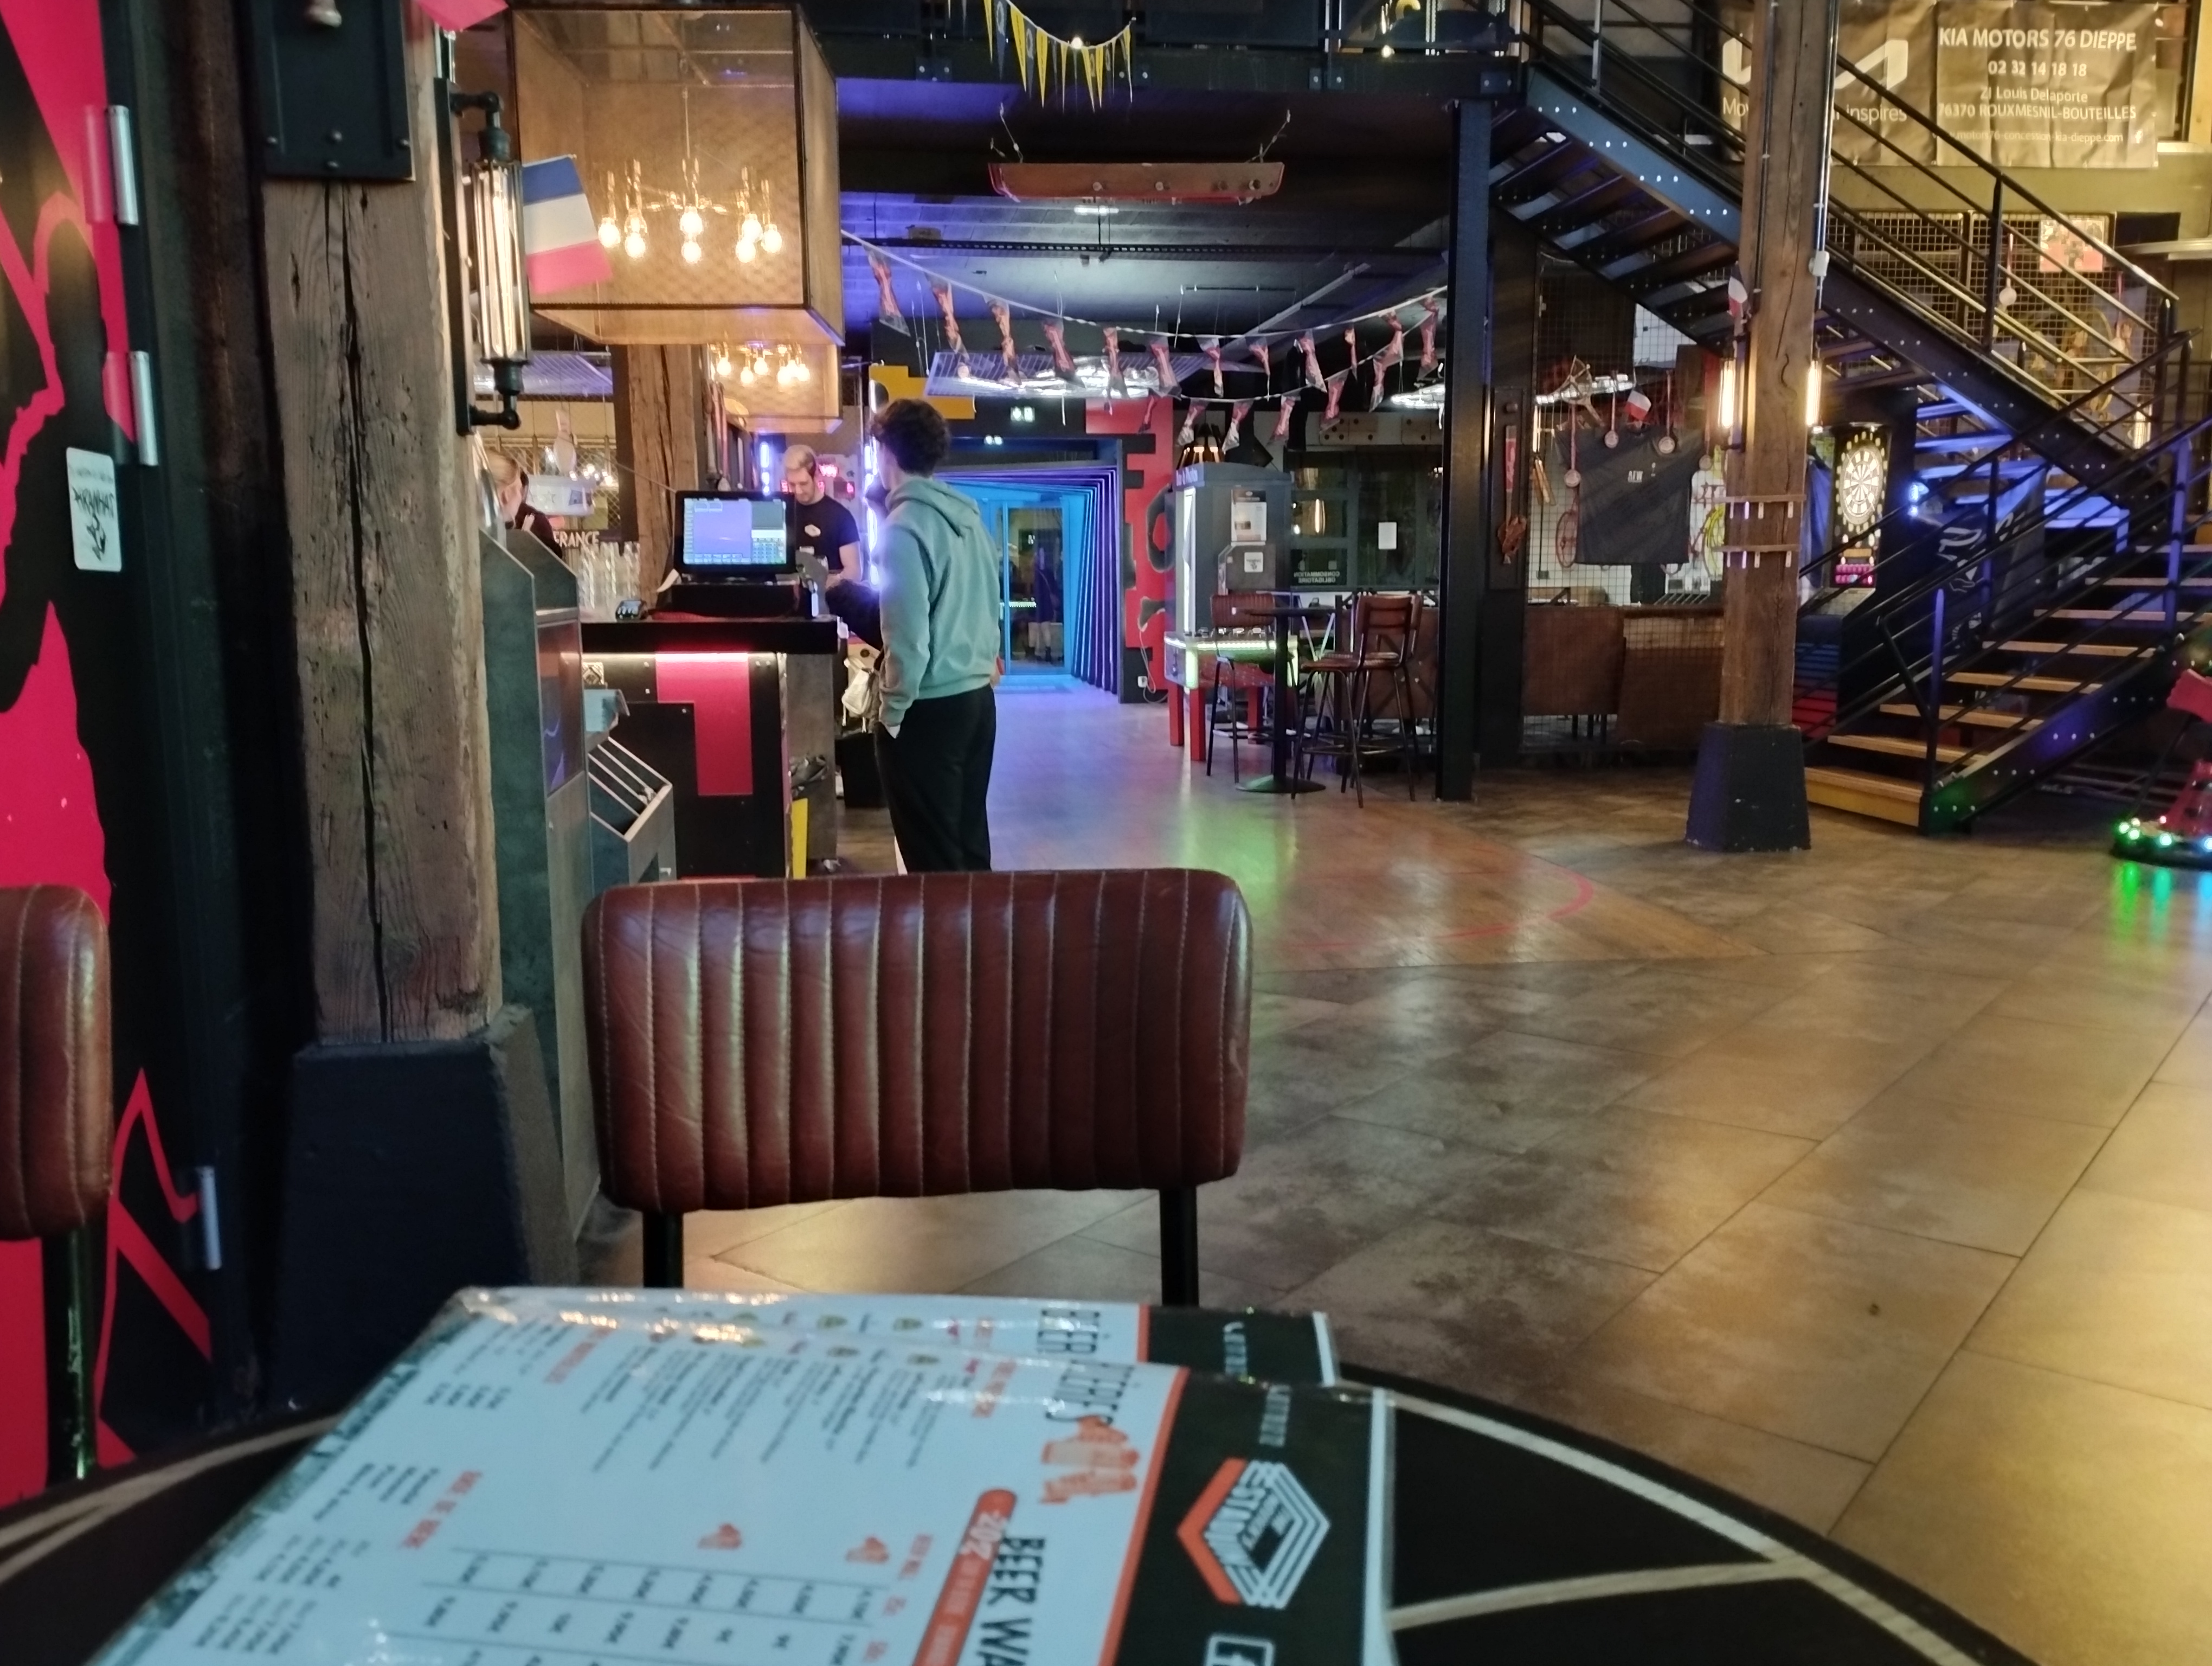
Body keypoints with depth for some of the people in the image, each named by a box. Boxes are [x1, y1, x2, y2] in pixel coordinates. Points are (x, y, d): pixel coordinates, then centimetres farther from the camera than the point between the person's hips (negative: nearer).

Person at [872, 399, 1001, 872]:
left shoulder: (905, 527, -16)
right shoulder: (968, 516, 7)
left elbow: (908, 637, -19)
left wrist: (893, 710, -9)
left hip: (928, 709, -8)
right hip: (977, 697, 8)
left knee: (933, 855, 2)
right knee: (969, 840, 17)